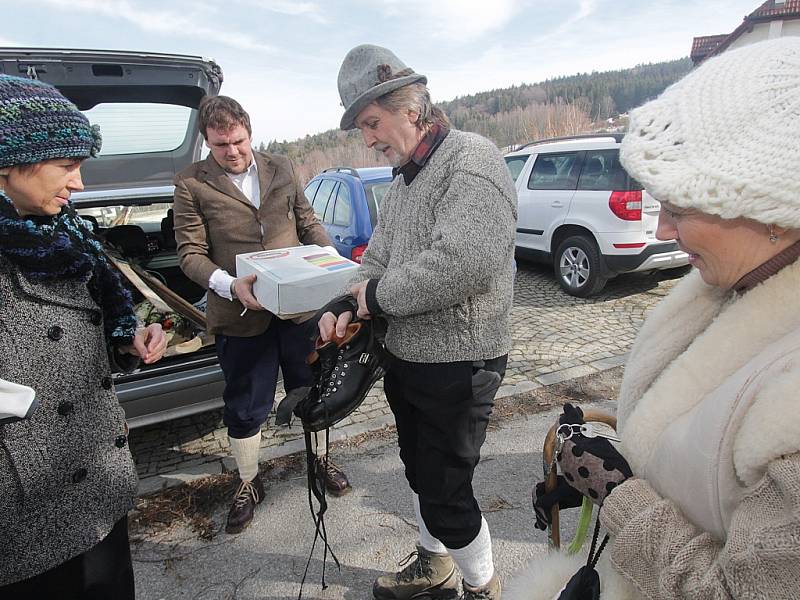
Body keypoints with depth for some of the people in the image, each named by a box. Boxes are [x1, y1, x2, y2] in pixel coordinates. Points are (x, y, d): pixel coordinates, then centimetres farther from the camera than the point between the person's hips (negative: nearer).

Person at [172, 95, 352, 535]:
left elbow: (308, 224, 13)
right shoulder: (192, 183, -3)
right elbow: (190, 252, -6)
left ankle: (321, 459, 42)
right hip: (240, 314, -2)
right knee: (244, 409, 11)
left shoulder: (281, 169, 6)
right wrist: (229, 285, -24)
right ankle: (248, 483, 35)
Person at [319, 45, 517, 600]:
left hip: (458, 364, -9)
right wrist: (344, 306, -3)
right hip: (406, 356, 10)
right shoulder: (405, 176, 13)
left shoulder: (472, 160, -18)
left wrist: (379, 296, -19)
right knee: (420, 471, 23)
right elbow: (378, 257, 15)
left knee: (446, 493, 2)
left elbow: (463, 262, -32)